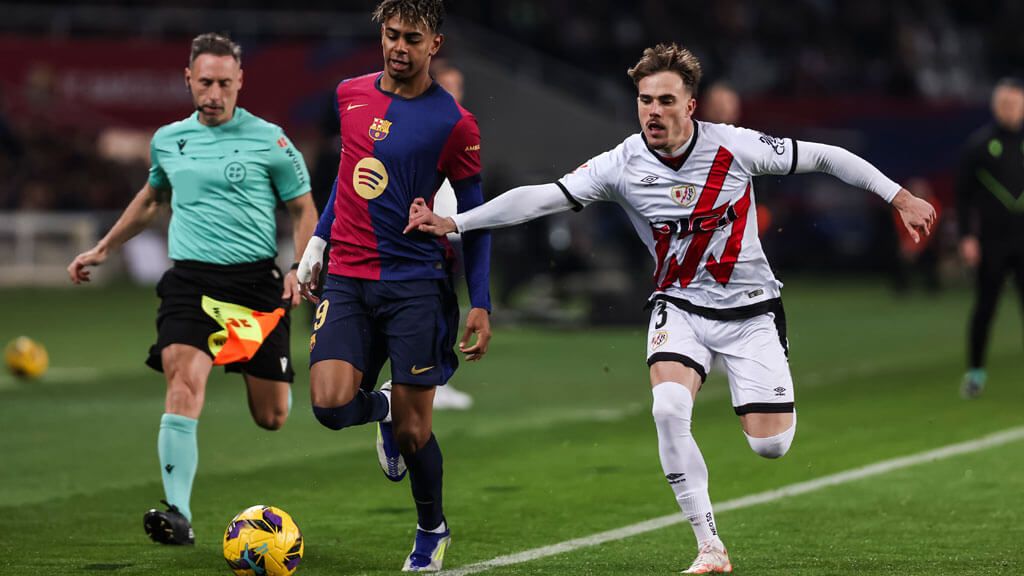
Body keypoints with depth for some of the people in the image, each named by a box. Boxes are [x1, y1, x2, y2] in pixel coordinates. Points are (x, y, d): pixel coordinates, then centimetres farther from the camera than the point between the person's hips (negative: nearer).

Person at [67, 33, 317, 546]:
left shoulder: (268, 140, -1)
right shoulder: (168, 141, 10)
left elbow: (304, 210, 7)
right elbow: (151, 198, 30)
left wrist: (301, 268, -8)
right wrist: (104, 248, 32)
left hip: (255, 280, -1)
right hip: (190, 278, 1)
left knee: (271, 418, 5)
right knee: (184, 380, -24)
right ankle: (178, 513, -26)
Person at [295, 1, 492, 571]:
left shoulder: (454, 123, -5)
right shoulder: (350, 95, 7)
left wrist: (481, 305, -4)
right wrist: (317, 243, 19)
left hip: (417, 283, -3)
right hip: (347, 278, 3)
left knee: (413, 432, -1)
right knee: (332, 404, -16)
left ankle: (432, 530, 26)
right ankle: (381, 407, 21)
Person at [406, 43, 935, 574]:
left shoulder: (735, 147, -15)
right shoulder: (623, 166, -13)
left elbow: (825, 157, -5)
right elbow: (540, 197, -16)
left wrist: (900, 197, -3)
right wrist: (452, 223, -25)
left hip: (749, 310, -1)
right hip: (679, 306, 1)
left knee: (769, 445, -9)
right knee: (669, 407, -28)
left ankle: (778, 403, 33)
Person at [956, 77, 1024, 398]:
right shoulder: (979, 144, 2)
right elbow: (964, 194, 3)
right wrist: (967, 236, -5)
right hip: (991, 242, -1)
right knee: (984, 308, 2)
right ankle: (975, 372, 11)